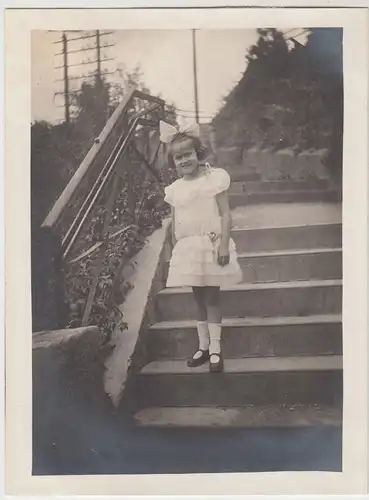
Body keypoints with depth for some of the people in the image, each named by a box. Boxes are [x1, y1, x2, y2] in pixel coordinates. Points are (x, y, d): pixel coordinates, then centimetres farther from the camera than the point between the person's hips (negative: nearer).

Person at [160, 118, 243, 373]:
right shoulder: (175, 188, 8)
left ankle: (215, 350, 8)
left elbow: (225, 214, -10)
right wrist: (176, 250, 10)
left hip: (211, 245, -4)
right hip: (188, 249, 5)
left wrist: (224, 245, -18)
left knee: (212, 297, 0)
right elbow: (175, 223, 12)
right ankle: (203, 347, 22)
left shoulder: (214, 178, -6)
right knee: (199, 298, 12)